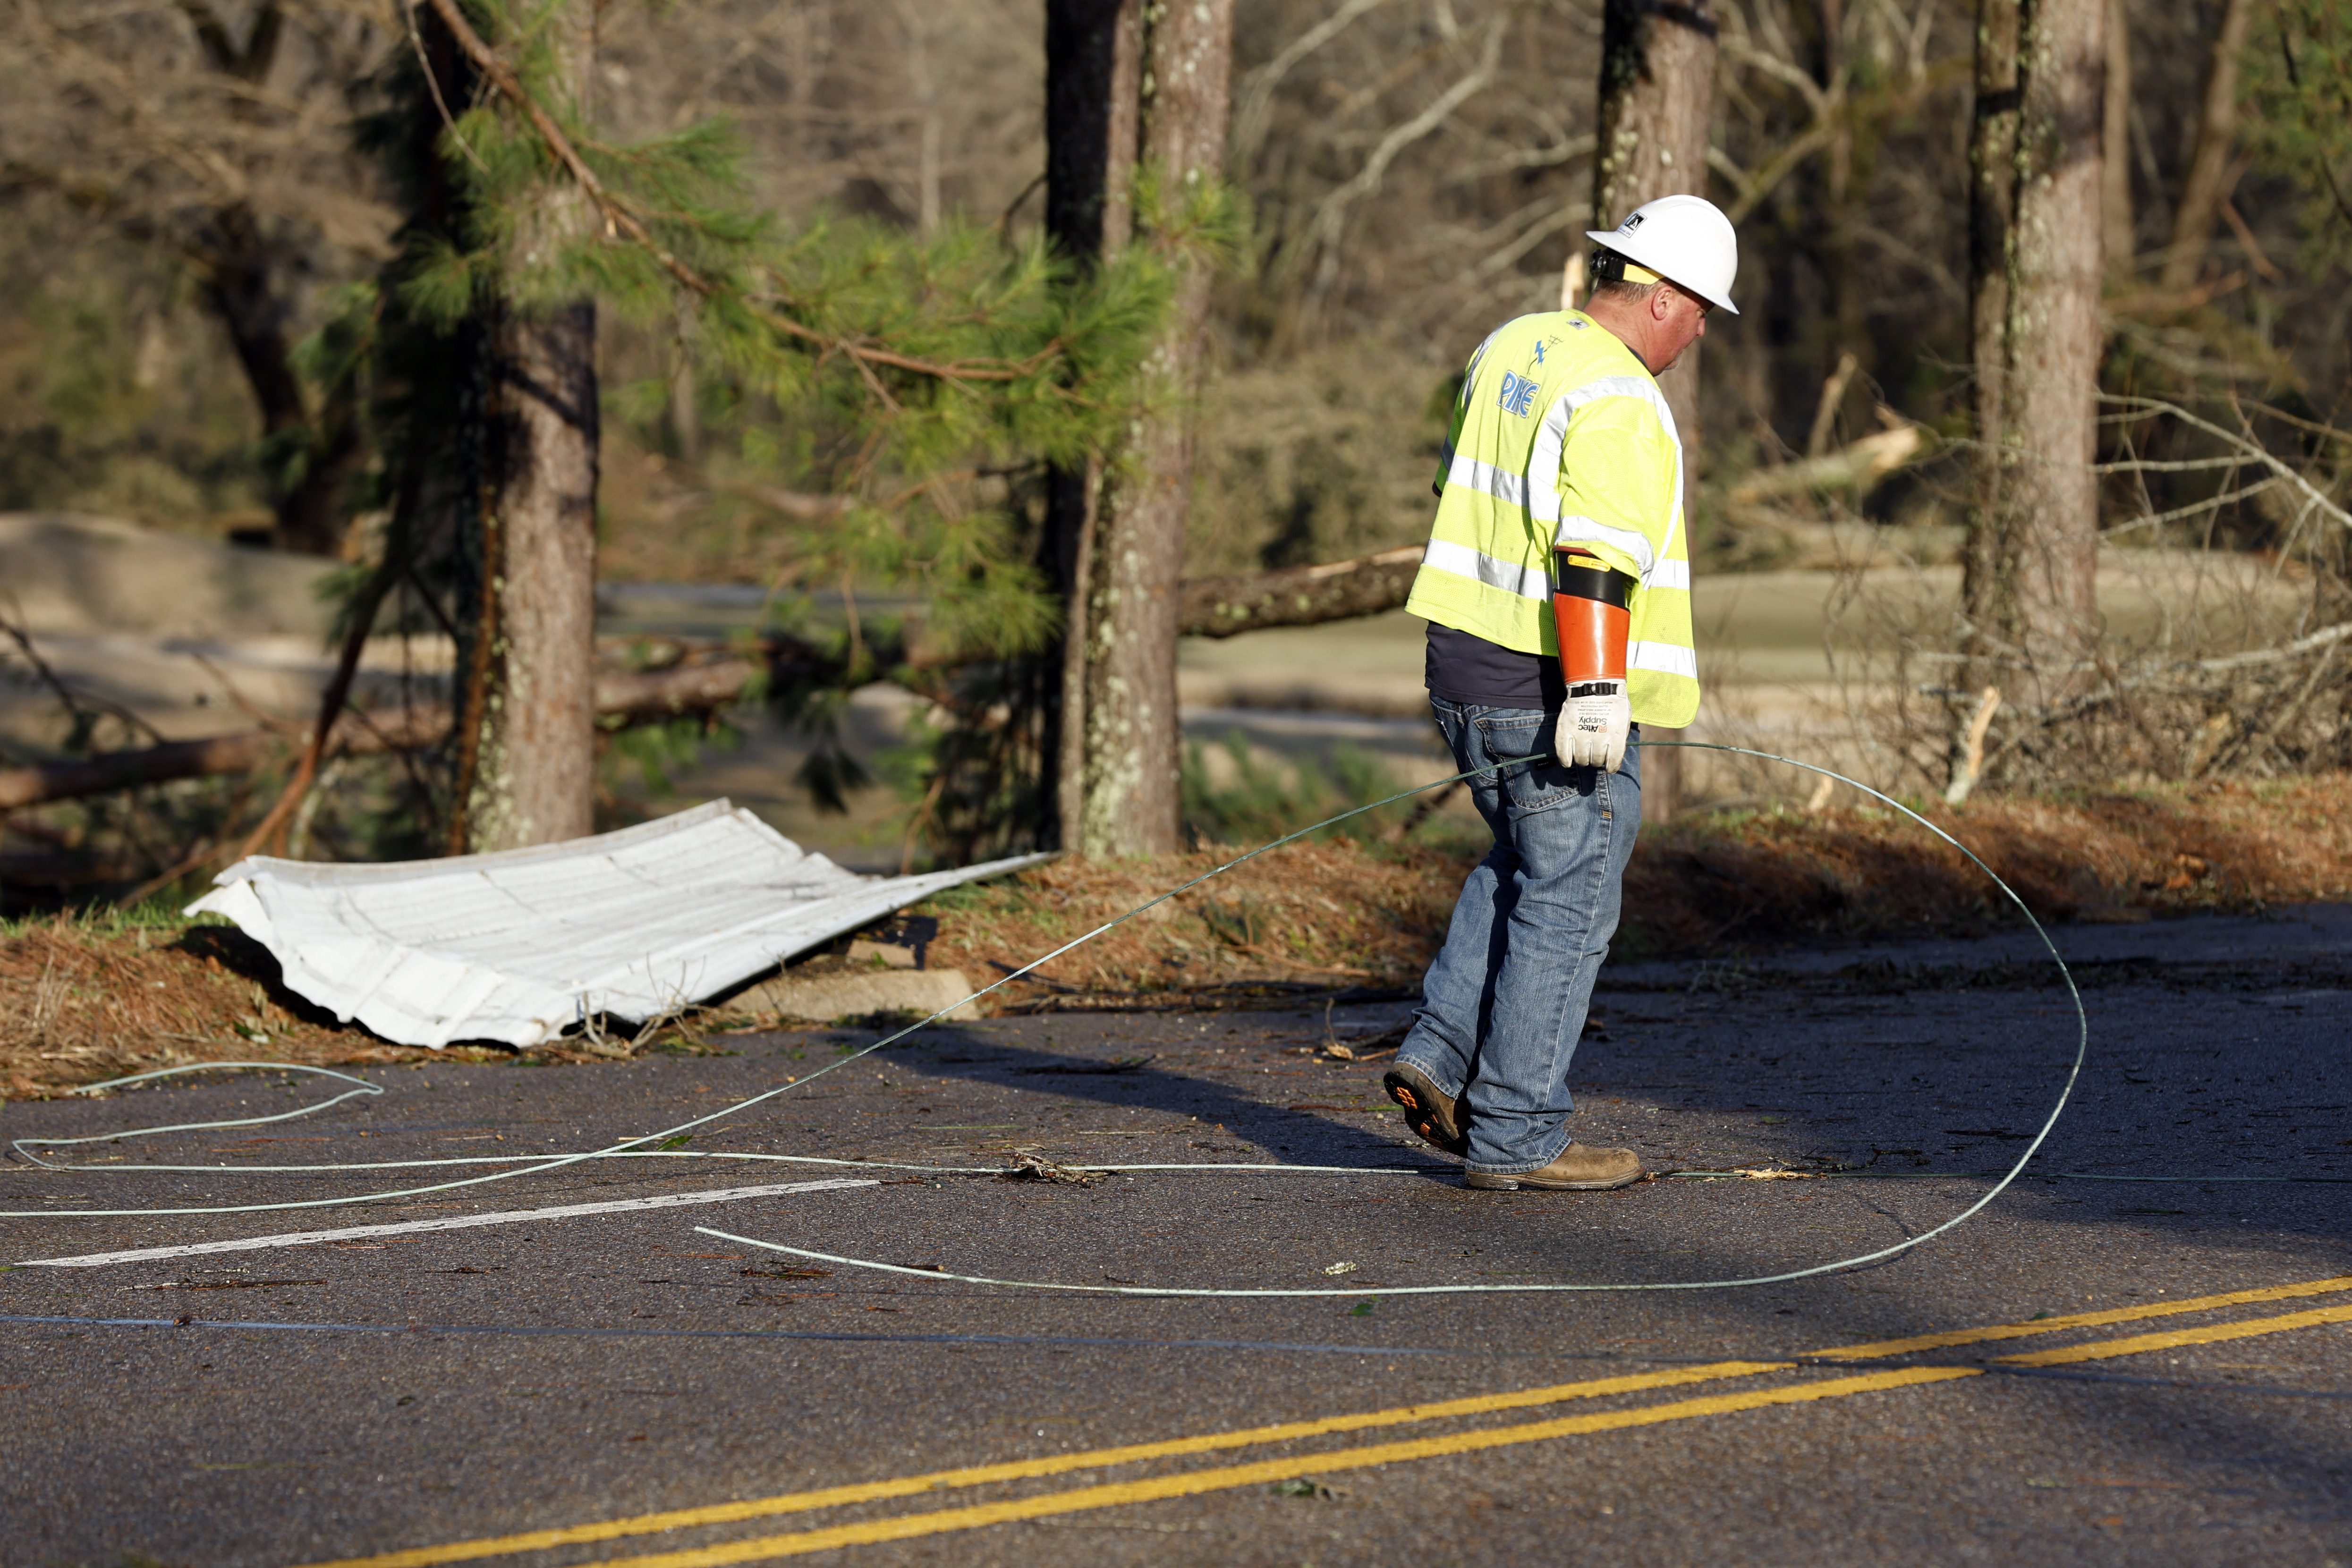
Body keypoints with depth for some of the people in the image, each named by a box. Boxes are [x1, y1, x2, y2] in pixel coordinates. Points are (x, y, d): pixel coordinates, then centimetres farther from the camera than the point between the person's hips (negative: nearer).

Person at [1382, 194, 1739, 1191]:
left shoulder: (1509, 350, 11)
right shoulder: (1617, 405, -18)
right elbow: (1595, 562, -26)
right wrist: (1596, 692, -28)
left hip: (1465, 665, 9)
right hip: (1554, 694, -9)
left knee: (1521, 868, 25)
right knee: (1564, 903, 1)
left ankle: (1440, 1056, 14)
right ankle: (1515, 1136, 4)